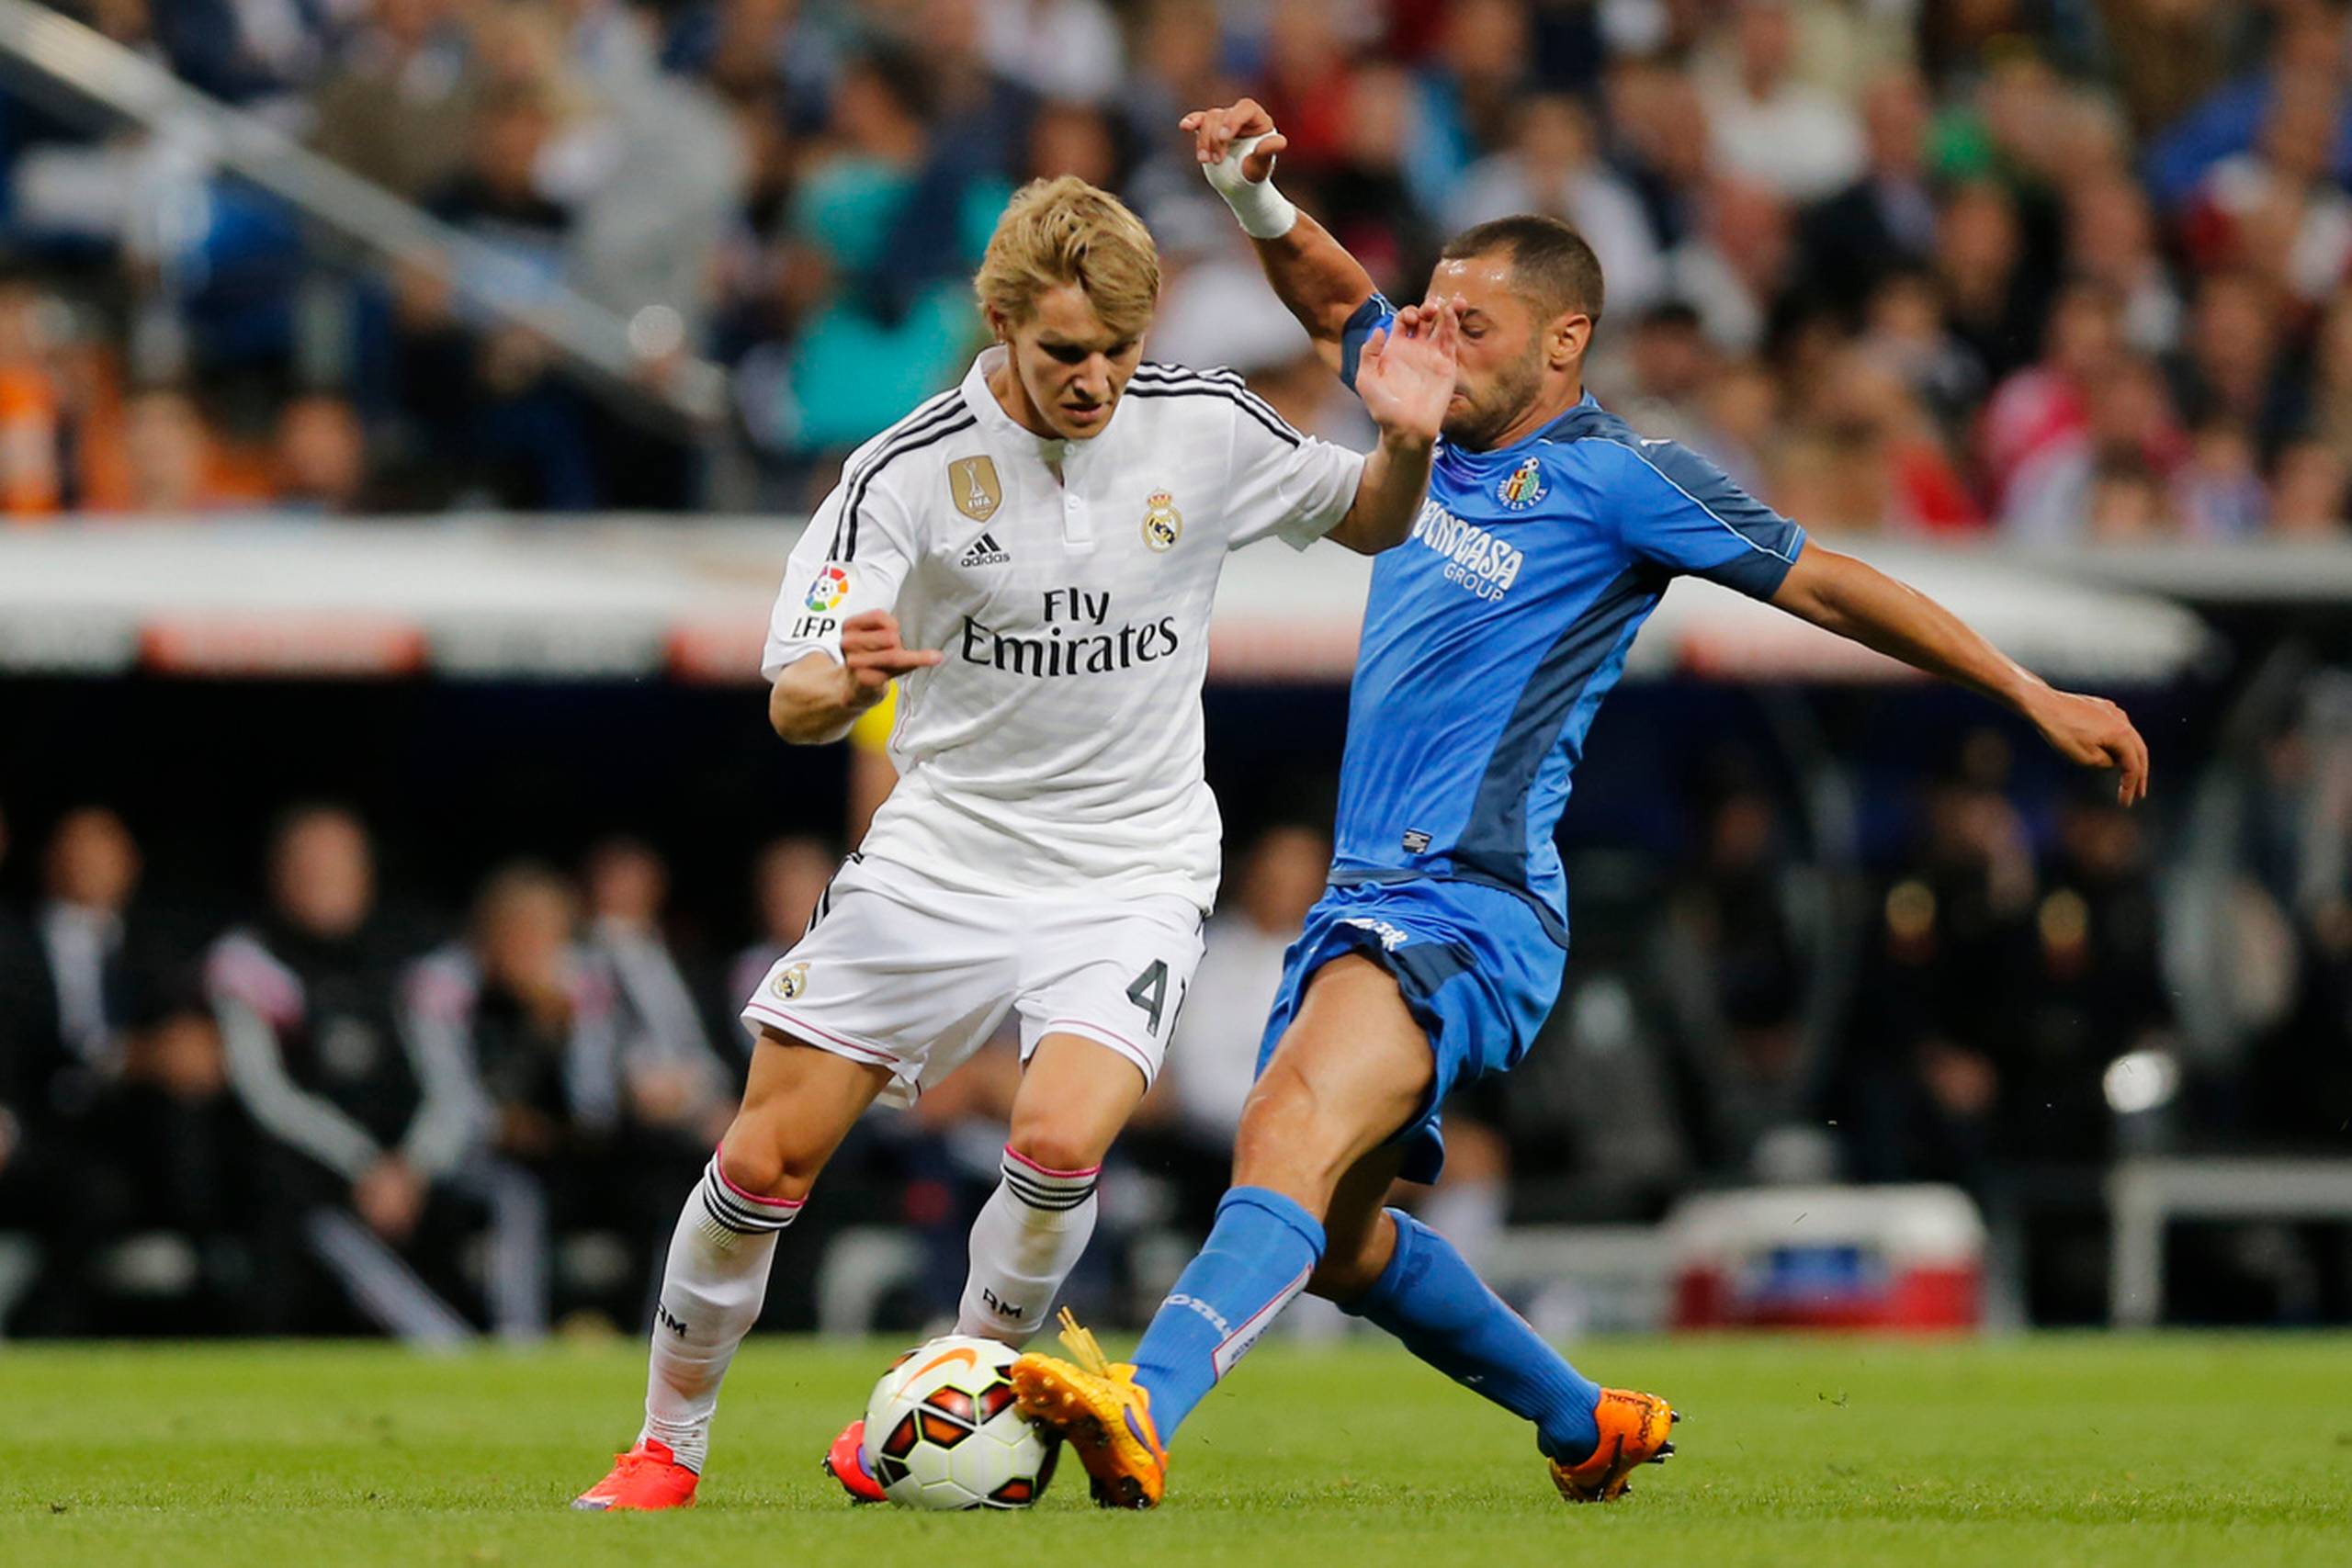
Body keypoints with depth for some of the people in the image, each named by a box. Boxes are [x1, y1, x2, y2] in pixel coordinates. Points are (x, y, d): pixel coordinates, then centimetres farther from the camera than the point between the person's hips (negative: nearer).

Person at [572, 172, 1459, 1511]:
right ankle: (669, 1446, 18)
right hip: (944, 853, 0)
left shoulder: (1204, 425, -7)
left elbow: (1367, 524, 10)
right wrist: (843, 684, -39)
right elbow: (794, 704, -15)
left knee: (1060, 1139, -25)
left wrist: (1408, 444, -13)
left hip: (1134, 871, 0)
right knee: (767, 1160, -3)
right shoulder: (910, 469, -12)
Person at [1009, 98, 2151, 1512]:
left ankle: (1143, 1415, -54)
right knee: (1334, 1233, 16)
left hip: (1474, 905, -9)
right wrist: (1254, 194, 13)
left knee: (1295, 1128, -32)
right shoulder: (1445, 427, 15)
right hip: (1371, 898, 9)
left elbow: (1825, 582, 1)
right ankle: (1588, 1423, 36)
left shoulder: (1615, 478, -4)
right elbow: (1335, 300, 33)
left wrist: (2032, 692, 1)